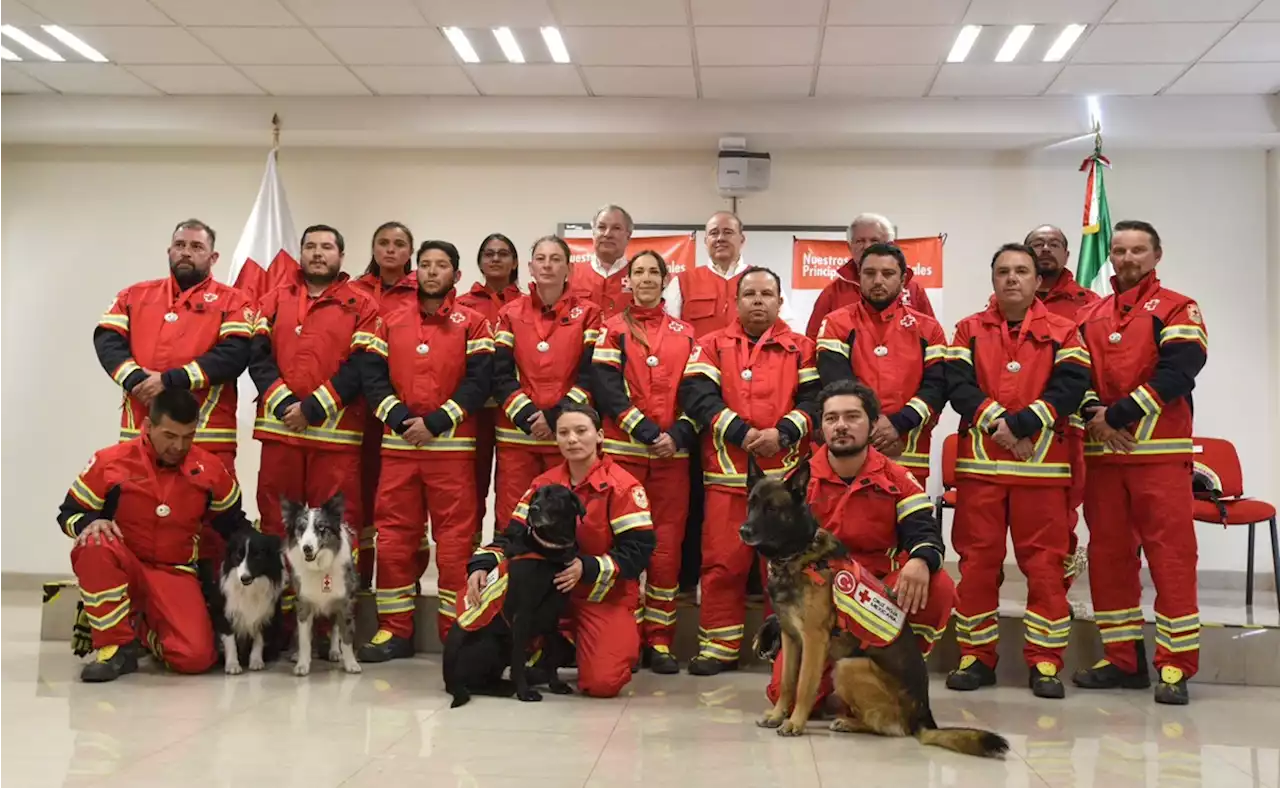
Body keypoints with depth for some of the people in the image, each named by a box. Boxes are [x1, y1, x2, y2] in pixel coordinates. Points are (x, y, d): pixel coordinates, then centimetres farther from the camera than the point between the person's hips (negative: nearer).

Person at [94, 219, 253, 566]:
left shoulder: (231, 301, 4)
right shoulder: (136, 295, 16)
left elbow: (235, 354, -11)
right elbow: (107, 340, 4)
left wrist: (171, 379, -17)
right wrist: (135, 378, -15)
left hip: (207, 436, -4)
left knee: (208, 525, -1)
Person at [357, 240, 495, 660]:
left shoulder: (472, 323, 3)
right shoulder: (391, 322, 12)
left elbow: (479, 381, -7)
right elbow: (372, 377, 4)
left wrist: (435, 422, -14)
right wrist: (400, 418, -11)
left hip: (452, 445, -3)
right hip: (398, 443, 3)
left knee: (454, 539, -1)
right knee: (393, 536, 5)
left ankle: (456, 630, 7)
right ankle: (394, 629, 14)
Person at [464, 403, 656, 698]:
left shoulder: (622, 486, -13)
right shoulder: (544, 484, 3)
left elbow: (639, 550, -16)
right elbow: (513, 534, 3)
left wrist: (587, 568, -28)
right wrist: (481, 565, -16)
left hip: (607, 598, -5)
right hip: (553, 590, 5)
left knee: (602, 682, -24)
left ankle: (623, 642, 14)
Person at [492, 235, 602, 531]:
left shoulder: (587, 314, 3)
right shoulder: (511, 313, 7)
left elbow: (591, 374, -4)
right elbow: (500, 375, 1)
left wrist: (555, 417, -14)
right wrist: (527, 417, -13)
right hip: (517, 433, 1)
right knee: (512, 521, 2)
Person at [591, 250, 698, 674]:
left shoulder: (685, 334, 12)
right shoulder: (612, 329, 6)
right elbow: (607, 389, -5)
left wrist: (678, 435, -10)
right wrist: (647, 432, -14)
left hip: (674, 453, 2)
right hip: (623, 450, -2)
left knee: (667, 547, 1)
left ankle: (660, 640, 9)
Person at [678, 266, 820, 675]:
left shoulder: (800, 348, 11)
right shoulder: (713, 346, 9)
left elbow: (815, 398, 0)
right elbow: (697, 395, -6)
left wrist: (782, 432, -17)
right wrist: (741, 433, -15)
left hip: (784, 472, 1)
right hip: (727, 472, 0)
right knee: (723, 562, 1)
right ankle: (719, 645, 12)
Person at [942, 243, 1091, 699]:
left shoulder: (1062, 332, 7)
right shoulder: (969, 331, 10)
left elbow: (1071, 386, -6)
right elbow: (957, 384, -2)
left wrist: (1022, 423, -16)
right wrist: (995, 421, -16)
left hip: (1043, 464, -1)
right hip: (979, 463, 1)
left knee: (1044, 562, 1)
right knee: (977, 560, 3)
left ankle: (1045, 662, 9)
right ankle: (976, 657, 13)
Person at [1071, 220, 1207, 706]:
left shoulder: (1178, 311, 1)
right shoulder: (1089, 316, 16)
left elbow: (1177, 372, -12)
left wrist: (1117, 414, -16)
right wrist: (1094, 416, -11)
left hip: (1160, 453, -5)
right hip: (1102, 453, 5)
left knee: (1170, 556, -6)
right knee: (1108, 555, 8)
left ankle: (1175, 666, 0)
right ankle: (1123, 659, 17)